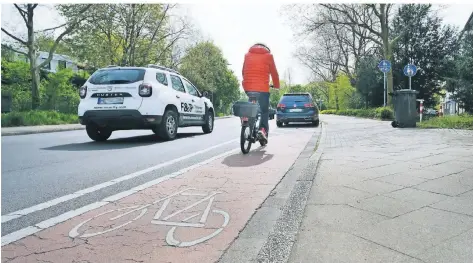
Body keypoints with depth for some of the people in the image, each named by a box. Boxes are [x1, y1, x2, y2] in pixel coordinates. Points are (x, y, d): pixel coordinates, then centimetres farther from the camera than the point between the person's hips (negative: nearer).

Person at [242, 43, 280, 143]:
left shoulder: (247, 55, 17)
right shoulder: (268, 55, 8)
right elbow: (274, 72, 11)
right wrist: (276, 85, 25)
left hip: (248, 87, 3)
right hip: (262, 88, -3)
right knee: (265, 110, 5)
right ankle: (263, 129, -13)